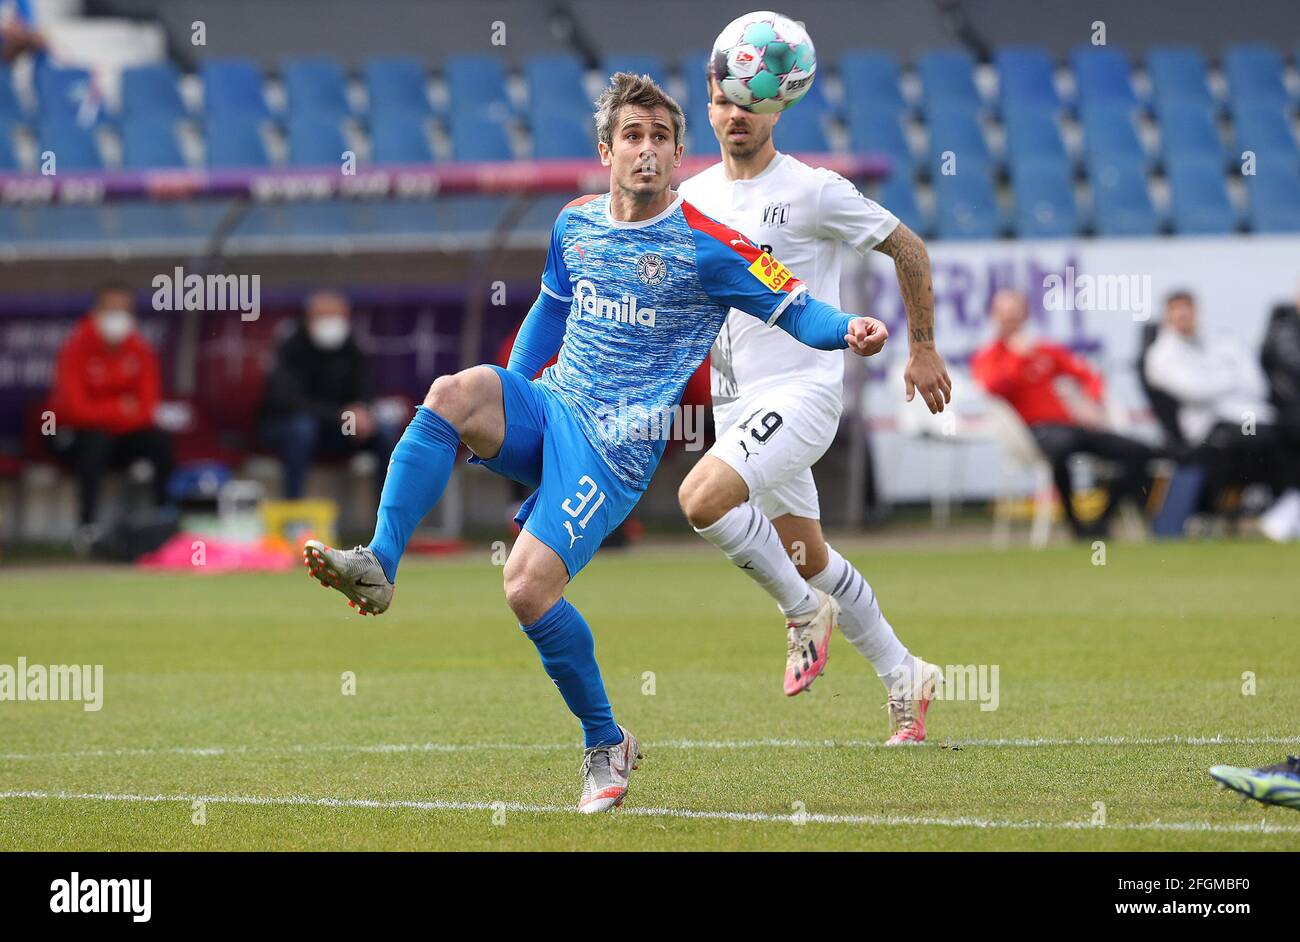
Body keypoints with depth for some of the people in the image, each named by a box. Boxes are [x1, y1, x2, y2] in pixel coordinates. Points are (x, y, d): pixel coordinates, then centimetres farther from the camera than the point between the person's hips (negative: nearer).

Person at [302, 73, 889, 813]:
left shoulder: (708, 245, -8)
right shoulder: (575, 224, 10)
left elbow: (792, 307, -7)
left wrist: (848, 329, -28)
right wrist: (504, 407, 24)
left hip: (618, 445, -5)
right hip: (548, 409, 5)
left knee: (529, 586, -18)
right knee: (455, 392, -28)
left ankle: (606, 744, 4)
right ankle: (377, 567, -27)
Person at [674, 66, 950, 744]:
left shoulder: (814, 191, -9)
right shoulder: (694, 198, 8)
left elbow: (908, 249, -1)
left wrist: (923, 349, 0)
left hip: (803, 389, -7)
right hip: (736, 401, 7)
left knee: (701, 499, -27)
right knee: (808, 559, 12)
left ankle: (803, 610, -6)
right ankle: (904, 679, 27)